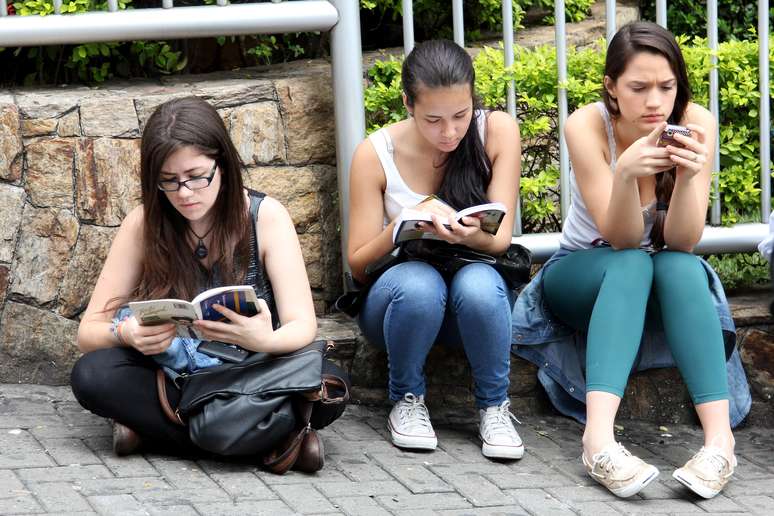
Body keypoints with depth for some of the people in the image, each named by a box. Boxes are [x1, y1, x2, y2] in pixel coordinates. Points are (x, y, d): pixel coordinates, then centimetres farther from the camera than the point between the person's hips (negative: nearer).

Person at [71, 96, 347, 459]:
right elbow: (88, 333, -5)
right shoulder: (143, 225, -5)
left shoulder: (266, 216, -7)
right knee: (92, 375, -29)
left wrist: (265, 340, -39)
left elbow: (303, 327, -14)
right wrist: (126, 334, -30)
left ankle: (150, 428, -23)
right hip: (172, 379, 1)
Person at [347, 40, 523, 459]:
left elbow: (500, 240, -11)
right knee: (418, 284, -37)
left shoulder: (497, 131, -9)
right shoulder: (375, 154, -12)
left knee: (478, 283, -36)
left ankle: (494, 406, -12)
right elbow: (358, 265, -6)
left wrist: (472, 235, -38)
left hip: (476, 299, 1)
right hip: (397, 297, 0)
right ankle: (407, 401, -9)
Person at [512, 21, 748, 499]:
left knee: (681, 267, -32)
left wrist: (689, 175, -42)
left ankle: (720, 437, -45)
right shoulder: (587, 126, -22)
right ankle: (599, 437, -51)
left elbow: (682, 242, -23)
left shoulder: (697, 123, -19)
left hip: (672, 283, 1)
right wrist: (625, 173, -44)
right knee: (631, 266, -34)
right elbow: (621, 239, -25)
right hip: (587, 276, -1)